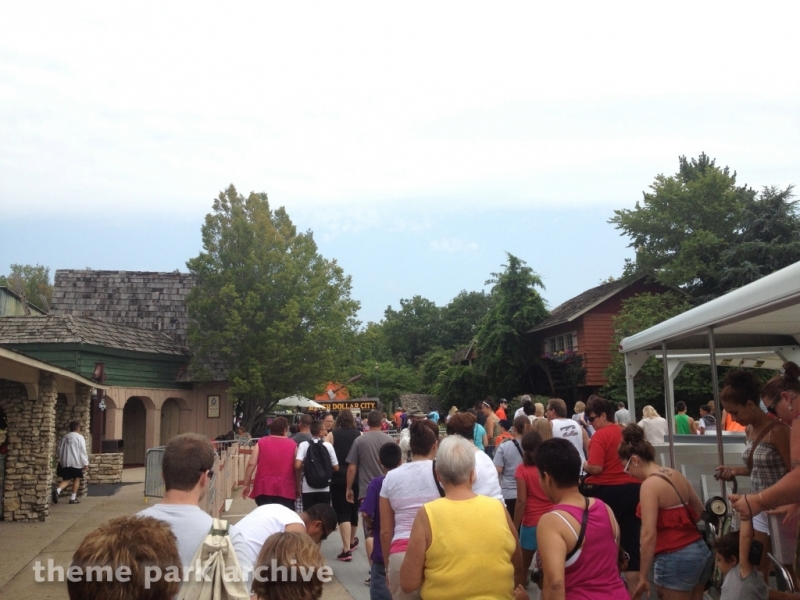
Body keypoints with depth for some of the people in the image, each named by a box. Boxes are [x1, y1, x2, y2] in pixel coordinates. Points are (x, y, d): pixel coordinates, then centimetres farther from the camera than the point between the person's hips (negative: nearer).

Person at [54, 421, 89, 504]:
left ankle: (57, 490, -17)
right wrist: (85, 462, -3)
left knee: (66, 479, 10)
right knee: (77, 479, 8)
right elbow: (83, 451, -9)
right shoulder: (80, 437, -7)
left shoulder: (65, 437, 10)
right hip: (76, 462, -5)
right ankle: (73, 498, 8)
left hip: (65, 462, 5)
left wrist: (61, 460, 24)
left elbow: (60, 449, 14)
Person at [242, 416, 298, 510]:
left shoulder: (261, 442, 6)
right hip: (285, 489, -1)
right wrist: (298, 488, 14)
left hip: (264, 488, 1)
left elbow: (251, 464, -1)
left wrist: (246, 484, 5)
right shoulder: (292, 445, 4)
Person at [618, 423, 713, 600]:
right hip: (701, 550, 9)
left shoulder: (650, 484, -17)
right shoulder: (676, 475, 7)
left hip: (675, 559, -8)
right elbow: (700, 511, 20)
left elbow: (649, 535, -22)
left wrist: (643, 577, -18)